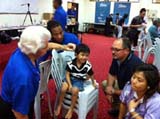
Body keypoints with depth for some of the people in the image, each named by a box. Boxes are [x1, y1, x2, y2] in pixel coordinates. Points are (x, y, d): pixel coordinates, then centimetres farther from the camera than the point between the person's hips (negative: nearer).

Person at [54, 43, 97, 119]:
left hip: (80, 81, -1)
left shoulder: (88, 65, -16)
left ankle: (71, 109, -4)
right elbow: (67, 74, -9)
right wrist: (70, 84, -17)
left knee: (75, 90, -28)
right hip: (70, 78, 1)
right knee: (63, 88, -24)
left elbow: (91, 75, 1)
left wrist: (93, 83, 14)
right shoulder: (71, 63, -17)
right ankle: (59, 106, 2)